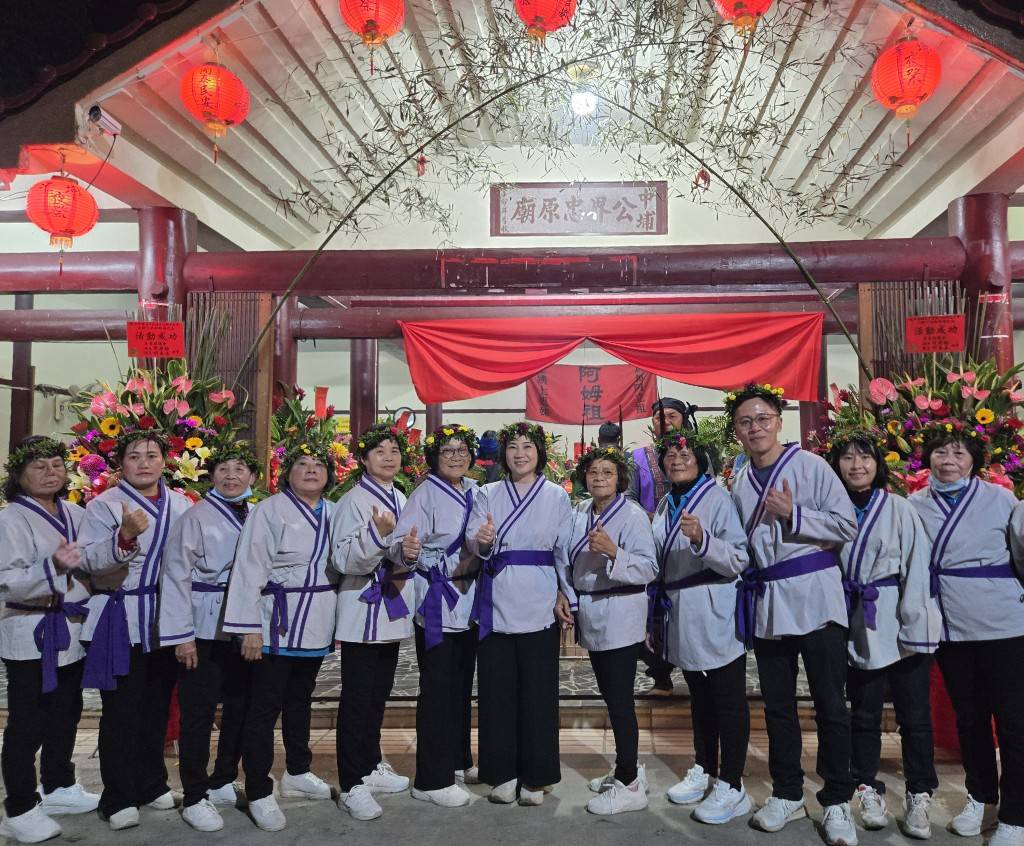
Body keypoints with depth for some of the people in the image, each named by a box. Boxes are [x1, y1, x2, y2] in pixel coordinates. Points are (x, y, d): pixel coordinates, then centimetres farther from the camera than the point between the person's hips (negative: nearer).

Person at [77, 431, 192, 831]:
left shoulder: (181, 505, 7)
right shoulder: (103, 505, -5)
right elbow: (90, 561, -16)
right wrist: (124, 537, -32)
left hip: (166, 620, 4)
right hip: (121, 622, -4)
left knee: (157, 706, 13)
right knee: (121, 710, 1)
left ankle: (152, 784, 28)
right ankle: (118, 798, 13)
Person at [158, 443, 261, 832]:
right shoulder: (196, 517, -6)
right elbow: (176, 576, -9)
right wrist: (181, 636, -12)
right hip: (205, 629, -5)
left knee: (241, 707, 13)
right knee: (198, 712, 1)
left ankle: (223, 782, 30)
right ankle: (194, 797, 14)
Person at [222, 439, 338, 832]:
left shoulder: (333, 513, 8)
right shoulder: (269, 511, -10)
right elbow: (249, 571, -14)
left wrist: (339, 621, 11)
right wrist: (250, 628, -17)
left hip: (315, 625, 7)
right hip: (277, 624, -6)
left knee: (300, 700, 21)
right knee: (264, 707, -1)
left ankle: (297, 772, 36)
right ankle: (258, 793, 10)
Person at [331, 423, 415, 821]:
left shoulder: (401, 500, 11)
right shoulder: (352, 501, -12)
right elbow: (344, 560, -21)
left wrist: (404, 568, 3)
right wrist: (377, 534, -34)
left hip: (394, 610, 7)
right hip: (363, 610, -7)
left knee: (378, 695, 17)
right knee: (356, 699, -1)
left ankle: (371, 766, 31)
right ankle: (353, 785, 6)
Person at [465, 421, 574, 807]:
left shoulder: (556, 496, 6)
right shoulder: (487, 494, 8)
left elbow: (565, 551, 6)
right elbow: (472, 541, -2)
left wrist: (566, 595, -1)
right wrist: (482, 541, -24)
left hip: (538, 606, -1)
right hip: (495, 603, 1)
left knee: (538, 691, 3)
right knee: (496, 690, 4)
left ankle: (535, 778, 17)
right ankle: (502, 774, 18)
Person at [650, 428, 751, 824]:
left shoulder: (717, 497, -10)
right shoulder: (665, 505, 11)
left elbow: (739, 559, -16)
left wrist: (701, 539, -31)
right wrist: (658, 612, 20)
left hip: (715, 616, -7)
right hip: (681, 616, 7)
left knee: (728, 701, 3)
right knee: (699, 697, 18)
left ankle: (732, 787, 11)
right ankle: (703, 770, 32)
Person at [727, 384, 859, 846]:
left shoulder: (809, 465, -5)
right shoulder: (741, 482, 9)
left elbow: (847, 525, -9)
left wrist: (793, 514, -16)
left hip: (814, 597, -4)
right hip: (765, 603, 5)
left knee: (830, 704, 2)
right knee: (777, 704, 12)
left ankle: (837, 801, 15)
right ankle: (787, 794, 26)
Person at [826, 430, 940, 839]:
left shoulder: (899, 509, -5)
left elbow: (917, 571, -7)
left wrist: (914, 631, -10)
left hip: (899, 626, -2)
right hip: (857, 631, 2)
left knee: (914, 715, 5)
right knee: (864, 715, 11)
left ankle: (919, 798, 19)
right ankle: (869, 791, 23)